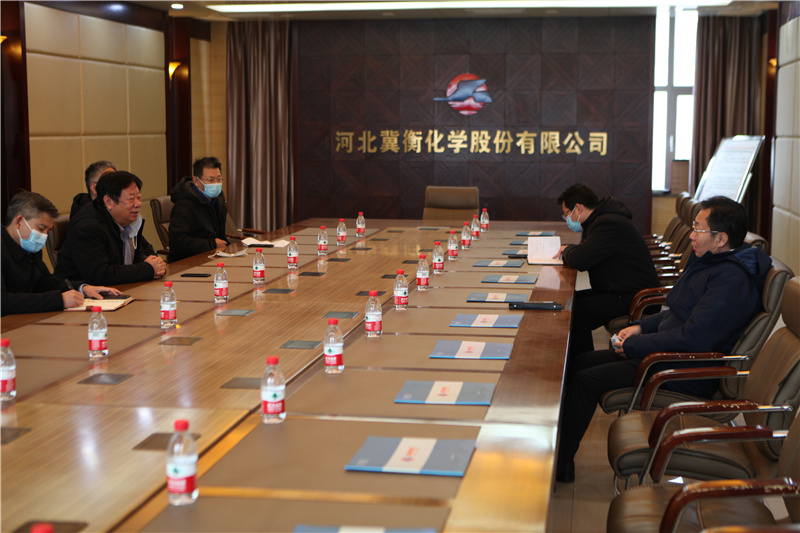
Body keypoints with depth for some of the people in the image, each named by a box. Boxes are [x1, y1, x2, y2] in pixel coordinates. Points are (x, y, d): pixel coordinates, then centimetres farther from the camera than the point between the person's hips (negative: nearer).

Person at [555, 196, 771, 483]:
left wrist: (633, 346, -19)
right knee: (580, 363, 7)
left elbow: (693, 337, -28)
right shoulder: (709, 260, 11)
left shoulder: (733, 280, -22)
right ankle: (563, 446, 10)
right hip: (669, 353, 11)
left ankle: (559, 464, -2)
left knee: (585, 381, -14)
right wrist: (642, 326, 9)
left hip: (686, 375, -11)